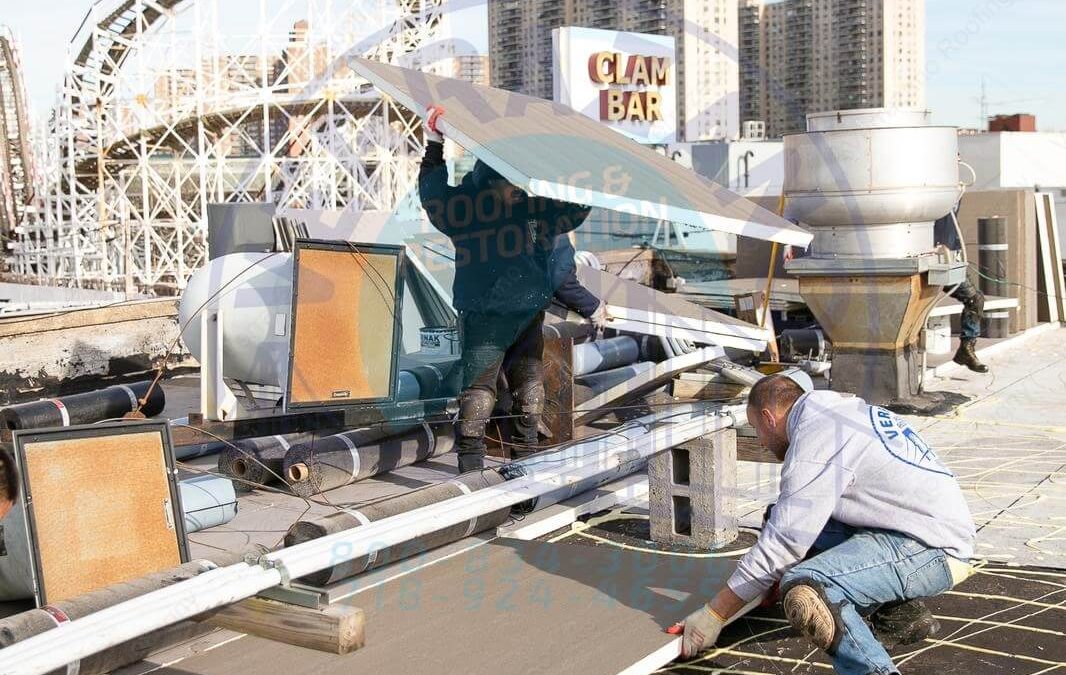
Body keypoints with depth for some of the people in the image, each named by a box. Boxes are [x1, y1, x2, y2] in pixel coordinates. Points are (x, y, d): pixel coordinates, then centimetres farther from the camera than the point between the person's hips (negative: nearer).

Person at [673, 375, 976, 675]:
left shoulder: (814, 439, -14)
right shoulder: (843, 409, 16)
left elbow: (783, 544, -14)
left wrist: (714, 614, -6)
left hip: (931, 549, -11)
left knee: (804, 590, -28)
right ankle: (898, 605, 15)